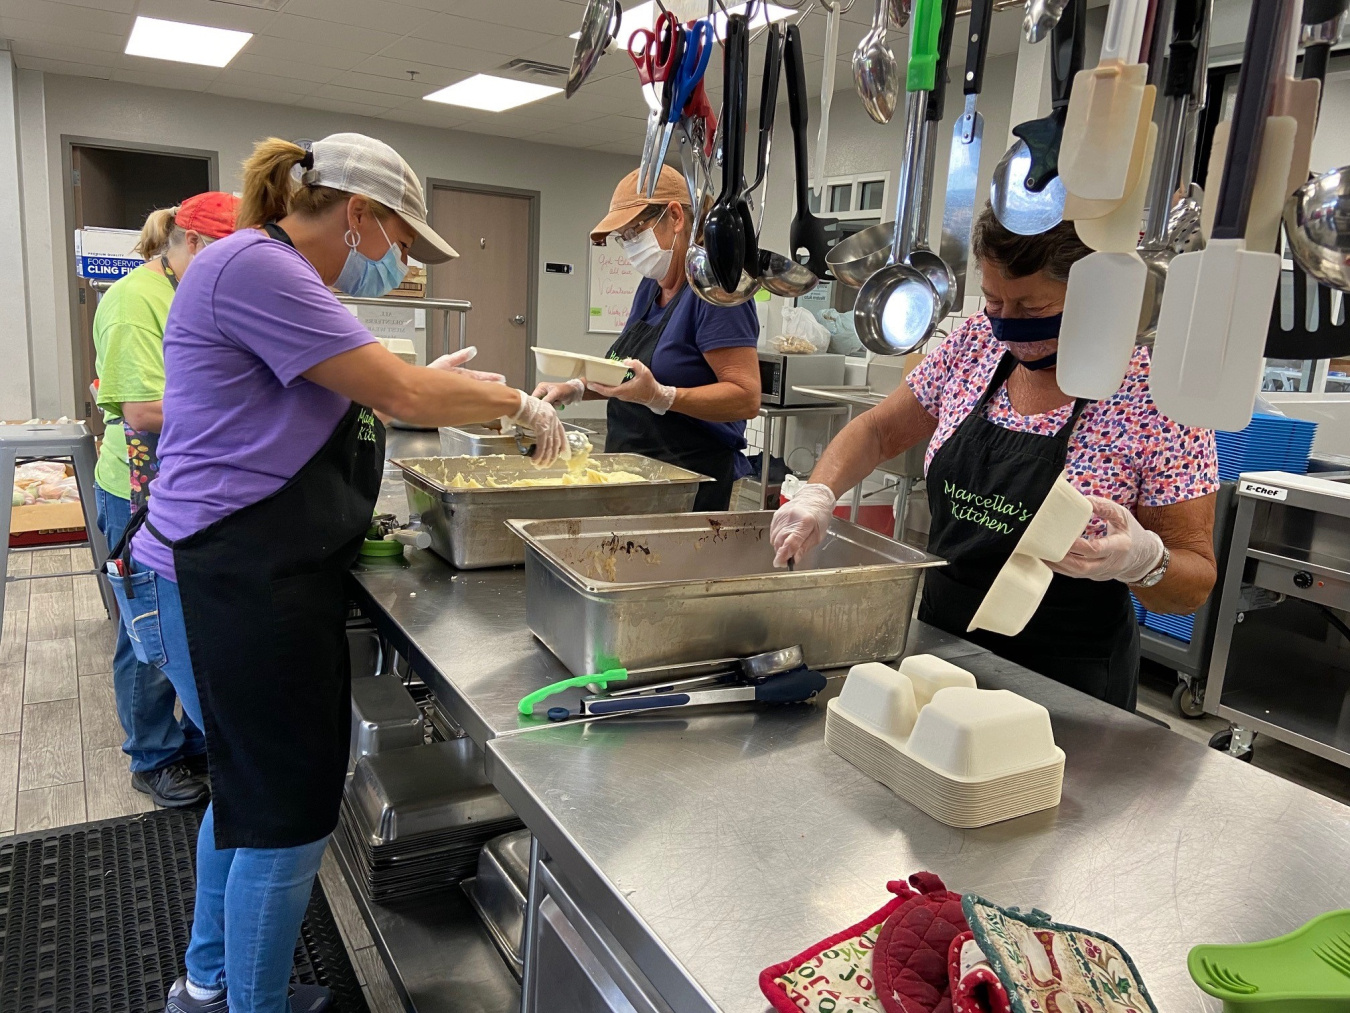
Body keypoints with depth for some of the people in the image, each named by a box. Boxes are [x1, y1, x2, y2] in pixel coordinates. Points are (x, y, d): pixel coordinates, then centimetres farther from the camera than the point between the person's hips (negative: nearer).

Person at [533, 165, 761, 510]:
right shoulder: (650, 286, 12)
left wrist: (659, 396, -32)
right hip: (633, 477, 8)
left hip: (693, 485, -8)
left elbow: (746, 398, -21)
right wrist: (576, 388, 7)